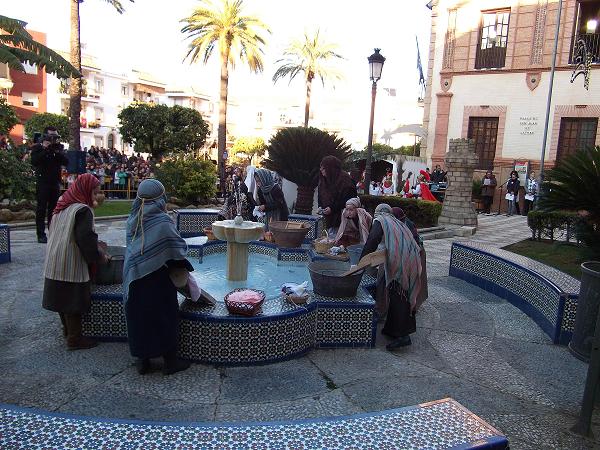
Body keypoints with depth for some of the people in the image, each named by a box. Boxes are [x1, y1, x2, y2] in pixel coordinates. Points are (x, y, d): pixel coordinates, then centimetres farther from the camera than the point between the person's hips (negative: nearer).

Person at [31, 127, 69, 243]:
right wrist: (45, 149, -17)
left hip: (55, 182, 4)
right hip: (42, 182, -3)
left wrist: (57, 150, -12)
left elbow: (66, 162, -3)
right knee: (41, 209, -3)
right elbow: (34, 162, -16)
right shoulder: (37, 148, 0)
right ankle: (41, 235, -1)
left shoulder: (59, 147, 10)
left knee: (54, 208, 7)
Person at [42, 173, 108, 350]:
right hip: (71, 266, -9)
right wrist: (100, 257, -9)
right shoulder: (82, 210, -17)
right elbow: (86, 240, -22)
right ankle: (74, 339, 12)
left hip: (54, 262, 9)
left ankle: (68, 329, 36)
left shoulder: (63, 207, 11)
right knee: (74, 301, 2)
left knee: (62, 298, 19)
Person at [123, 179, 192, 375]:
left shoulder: (133, 218, 0)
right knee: (165, 317, 8)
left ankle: (142, 360, 26)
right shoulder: (162, 220, -17)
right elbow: (180, 246, -13)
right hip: (157, 278, -5)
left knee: (138, 317, 15)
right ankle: (170, 361, 18)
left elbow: (134, 245, 7)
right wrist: (181, 264, 6)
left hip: (133, 276, 6)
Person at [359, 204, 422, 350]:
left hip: (399, 264, -8)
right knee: (404, 297, 14)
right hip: (412, 261, 8)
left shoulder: (380, 221, 6)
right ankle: (393, 329, 25)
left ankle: (402, 336, -3)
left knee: (397, 298, -4)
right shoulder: (397, 223, 27)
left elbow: (372, 241, -9)